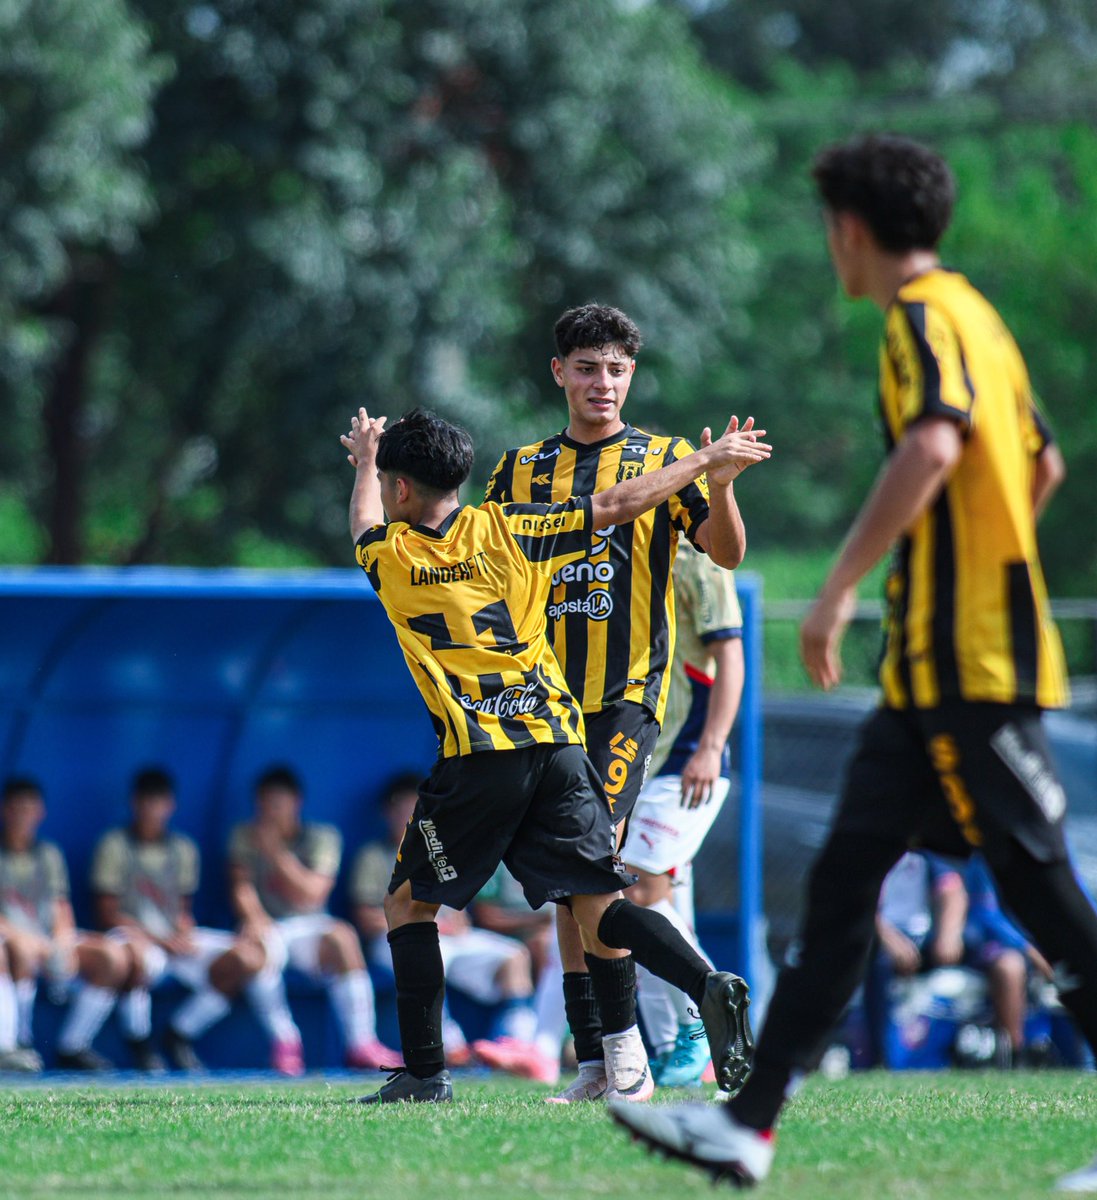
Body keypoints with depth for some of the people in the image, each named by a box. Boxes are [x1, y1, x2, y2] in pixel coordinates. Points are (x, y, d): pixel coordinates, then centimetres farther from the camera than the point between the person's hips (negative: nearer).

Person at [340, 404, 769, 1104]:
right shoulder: (502, 529, 7)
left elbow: (366, 524, 31)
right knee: (597, 902, 2)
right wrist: (706, 461, 18)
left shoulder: (389, 559, 6)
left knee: (409, 902, 11)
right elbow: (617, 506, 7)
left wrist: (366, 457, 52)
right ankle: (708, 984, -22)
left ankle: (426, 1072, 5)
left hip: (478, 757, -3)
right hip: (558, 741, 3)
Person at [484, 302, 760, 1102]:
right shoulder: (522, 468, 14)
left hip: (627, 692, -4)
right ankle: (594, 1062, 6)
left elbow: (727, 553, -4)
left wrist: (721, 486, -23)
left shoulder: (663, 460, 4)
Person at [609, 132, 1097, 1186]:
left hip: (964, 667, -10)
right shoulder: (976, 316, 18)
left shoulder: (924, 316, -11)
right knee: (842, 878, 8)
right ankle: (749, 1123, 9)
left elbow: (932, 445, -29)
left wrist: (840, 586, -28)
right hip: (932, 672, 10)